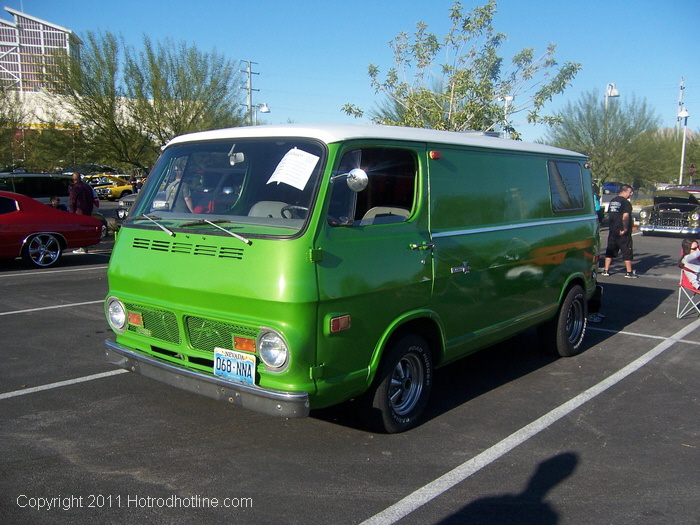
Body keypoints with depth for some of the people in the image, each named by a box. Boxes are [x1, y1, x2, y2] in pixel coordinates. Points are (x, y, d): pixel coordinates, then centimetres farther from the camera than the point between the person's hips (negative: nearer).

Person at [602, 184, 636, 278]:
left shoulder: (612, 201, 12)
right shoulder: (626, 202, -13)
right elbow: (625, 217, -23)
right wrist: (625, 228, -16)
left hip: (612, 231, 7)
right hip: (623, 232, -7)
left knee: (610, 251, 12)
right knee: (627, 251, 1)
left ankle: (606, 270, 12)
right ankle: (629, 272, 4)